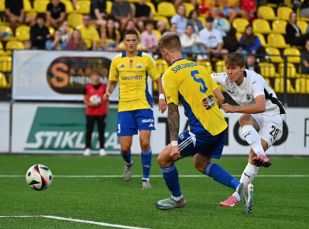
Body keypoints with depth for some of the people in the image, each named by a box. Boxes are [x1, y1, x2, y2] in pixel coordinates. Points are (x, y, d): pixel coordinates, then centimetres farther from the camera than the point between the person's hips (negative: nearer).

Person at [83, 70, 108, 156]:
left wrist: (106, 110, 4)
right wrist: (88, 103, -12)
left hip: (101, 113, 0)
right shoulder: (87, 87, 3)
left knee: (101, 131, 1)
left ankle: (102, 148, 5)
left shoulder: (104, 86, 5)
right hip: (90, 113, 0)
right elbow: (85, 98, 7)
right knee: (89, 130, 1)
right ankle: (87, 148, 7)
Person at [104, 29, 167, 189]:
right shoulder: (117, 61, 7)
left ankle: (146, 178, 0)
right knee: (125, 147, -1)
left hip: (143, 105, -1)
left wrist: (162, 97, -1)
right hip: (124, 107, 1)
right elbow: (112, 81, 17)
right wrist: (108, 92, -4)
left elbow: (157, 79, 10)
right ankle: (128, 164, 35)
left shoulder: (146, 59, 2)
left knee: (145, 142, -14)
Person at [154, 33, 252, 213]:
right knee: (201, 163, 26)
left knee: (164, 158, 6)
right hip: (220, 126, 8)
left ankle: (177, 198, 21)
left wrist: (174, 143, -12)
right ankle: (240, 187, 11)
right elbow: (220, 98, 12)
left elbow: (173, 111, -12)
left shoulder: (170, 74, -8)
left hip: (202, 130, -8)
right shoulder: (198, 66, 14)